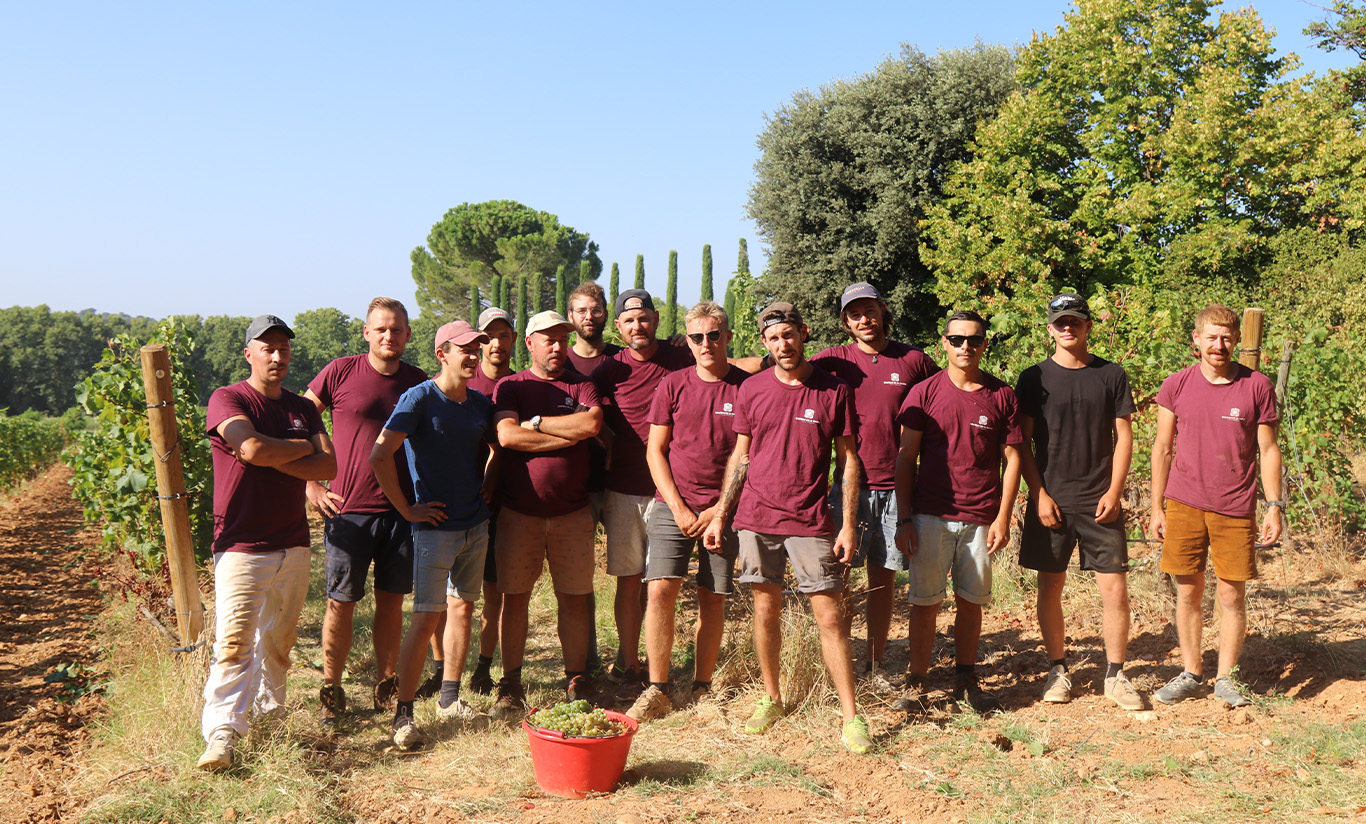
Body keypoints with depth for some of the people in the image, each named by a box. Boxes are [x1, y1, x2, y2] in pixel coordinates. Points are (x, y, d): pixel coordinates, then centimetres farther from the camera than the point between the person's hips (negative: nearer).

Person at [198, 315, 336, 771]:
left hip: (293, 545, 5)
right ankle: (221, 734, -8)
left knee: (280, 639, 13)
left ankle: (270, 713, 29)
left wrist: (276, 459, -13)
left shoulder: (303, 408, 13)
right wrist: (303, 448, -7)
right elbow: (254, 449, -23)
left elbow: (329, 467, 0)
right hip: (241, 546, -5)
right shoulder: (228, 399, -4)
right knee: (234, 641, -11)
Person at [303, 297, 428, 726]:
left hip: (400, 510, 3)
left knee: (391, 599, 10)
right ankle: (331, 691, 18)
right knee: (341, 602, 4)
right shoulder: (340, 372, -3)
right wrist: (311, 485, -2)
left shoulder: (418, 382, 6)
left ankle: (387, 685, 24)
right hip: (347, 511, -3)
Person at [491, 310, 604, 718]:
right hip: (519, 511, -1)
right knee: (514, 596, 4)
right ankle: (511, 685, 16)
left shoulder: (581, 385, 8)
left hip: (572, 512, 1)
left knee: (574, 597, 5)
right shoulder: (510, 387, 6)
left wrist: (535, 422, -8)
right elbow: (507, 435, -13)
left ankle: (577, 681, 16)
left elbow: (592, 423, -13)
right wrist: (571, 434, -11)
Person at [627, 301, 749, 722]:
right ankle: (657, 691, 0)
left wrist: (721, 509, -6)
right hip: (673, 505, 1)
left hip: (722, 509, 0)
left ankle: (702, 689, 17)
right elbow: (655, 451, 5)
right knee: (660, 589, -10)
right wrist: (678, 508, -5)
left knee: (712, 599, 3)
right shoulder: (673, 384, 4)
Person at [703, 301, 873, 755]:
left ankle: (850, 715, 7)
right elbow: (740, 456, 10)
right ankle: (771, 699, 26)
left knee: (830, 616, -2)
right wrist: (719, 516, 6)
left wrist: (848, 525, -4)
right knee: (766, 608, 10)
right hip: (756, 517, 2)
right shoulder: (752, 389, 4)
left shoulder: (833, 390, -1)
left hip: (811, 521, -2)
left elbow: (848, 461, 1)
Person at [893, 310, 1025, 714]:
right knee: (925, 602, 2)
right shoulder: (924, 393, 1)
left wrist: (1002, 519, 0)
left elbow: (1012, 459, 7)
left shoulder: (1002, 396, 4)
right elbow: (905, 459, 1)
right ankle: (916, 683, 12)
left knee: (970, 601, 8)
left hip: (980, 519, 1)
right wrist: (904, 519, -4)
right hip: (930, 517, -1)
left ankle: (965, 680, 21)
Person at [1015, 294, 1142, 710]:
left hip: (1100, 502, 0)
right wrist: (1040, 495, -6)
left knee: (1115, 589, -2)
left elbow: (1123, 437, 5)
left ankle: (1115, 675, 13)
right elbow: (1021, 444, 3)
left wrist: (1114, 492, -5)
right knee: (1050, 587, 6)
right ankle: (1058, 670, 20)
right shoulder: (1034, 378, 3)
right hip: (1050, 500, 0)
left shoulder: (1111, 375, 5)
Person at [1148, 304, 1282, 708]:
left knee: (1232, 596, 4)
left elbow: (1268, 450, 4)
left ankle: (1226, 678, 19)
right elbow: (1162, 449, 6)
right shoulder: (1176, 385, 2)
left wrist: (1274, 507, -1)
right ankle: (1191, 675, 21)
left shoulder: (1257, 386, 0)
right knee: (1187, 594, 8)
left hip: (1235, 509, -1)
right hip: (1184, 506, 1)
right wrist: (1157, 508, 4)